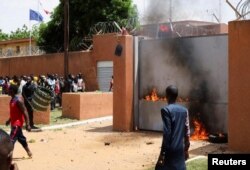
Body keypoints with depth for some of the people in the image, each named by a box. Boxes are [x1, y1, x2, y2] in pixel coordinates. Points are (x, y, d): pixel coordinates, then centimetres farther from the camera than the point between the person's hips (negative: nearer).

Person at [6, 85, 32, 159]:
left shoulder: (18, 100, -22)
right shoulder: (13, 99, 7)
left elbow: (25, 112, -22)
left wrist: (27, 125, -24)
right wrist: (9, 120, 28)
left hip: (17, 123, -10)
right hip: (14, 122, 10)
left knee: (11, 140, -11)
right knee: (21, 138, 20)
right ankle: (29, 152, 32)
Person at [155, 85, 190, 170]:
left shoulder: (166, 110, -12)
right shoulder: (184, 110, 8)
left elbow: (167, 133, -17)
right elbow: (187, 132, 11)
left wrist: (162, 153, -14)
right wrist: (186, 149, 20)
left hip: (170, 150, -6)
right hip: (180, 149, 7)